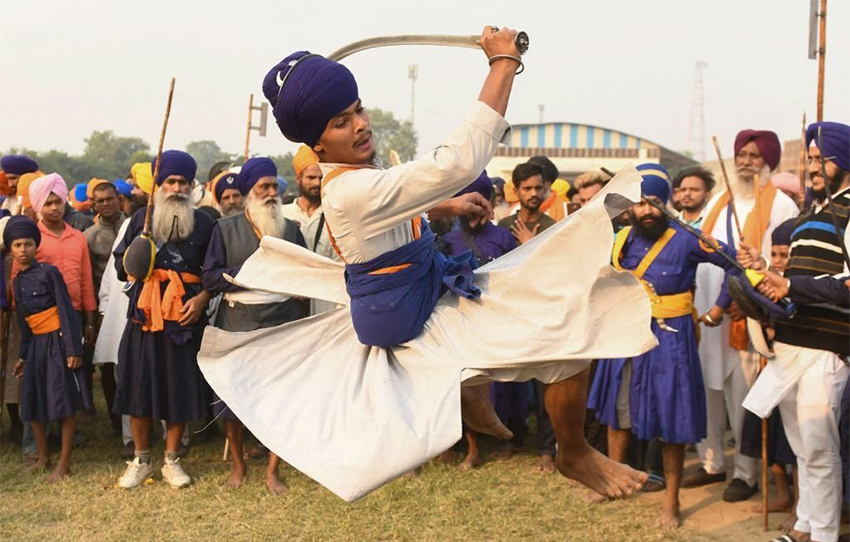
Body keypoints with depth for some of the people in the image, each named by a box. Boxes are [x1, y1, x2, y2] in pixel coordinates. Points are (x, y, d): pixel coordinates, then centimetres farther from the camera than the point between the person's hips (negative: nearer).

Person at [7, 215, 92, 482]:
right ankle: (43, 458, 24)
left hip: (57, 341, -7)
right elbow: (24, 322, 19)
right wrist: (22, 355, 20)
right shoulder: (18, 281, 11)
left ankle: (64, 463, 4)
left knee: (65, 402, -3)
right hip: (37, 345, 7)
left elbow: (66, 310, -11)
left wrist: (73, 348, -16)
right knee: (33, 404, 10)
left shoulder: (48, 272, -8)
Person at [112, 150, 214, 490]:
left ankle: (171, 460, 16)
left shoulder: (203, 223, 6)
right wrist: (131, 263, -9)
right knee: (140, 383, 3)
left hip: (185, 315, -1)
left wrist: (202, 298, -10)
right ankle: (141, 460, 17)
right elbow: (120, 262, 13)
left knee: (180, 387, 3)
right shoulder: (141, 218, 9)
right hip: (144, 312, 1)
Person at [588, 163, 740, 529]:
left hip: (669, 341, -5)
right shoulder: (620, 240, 1)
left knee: (670, 420, 4)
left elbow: (736, 263, -6)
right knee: (618, 411, 14)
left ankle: (671, 501, 17)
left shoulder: (685, 241, -14)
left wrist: (719, 307, -5)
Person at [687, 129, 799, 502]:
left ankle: (747, 474, 10)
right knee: (706, 390, 9)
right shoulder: (718, 202, 17)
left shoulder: (780, 205, -2)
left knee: (743, 395, -2)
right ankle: (711, 463, 23)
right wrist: (698, 301, 9)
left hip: (747, 317, -6)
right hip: (706, 313, 6)